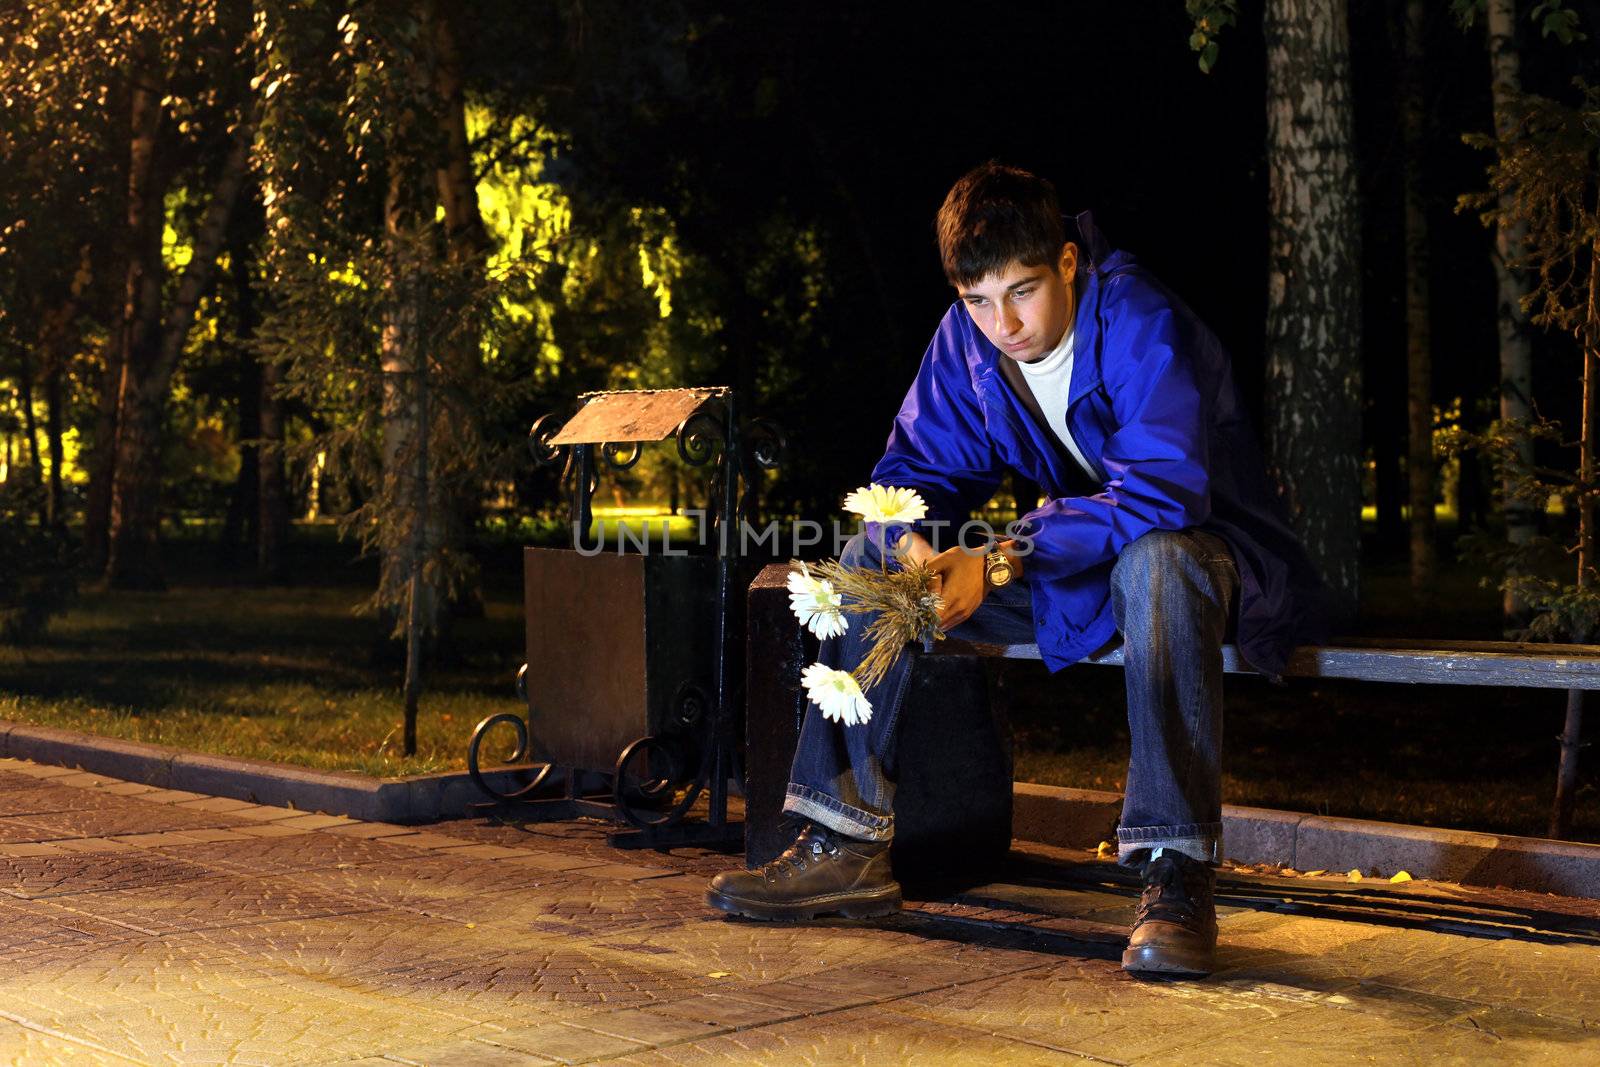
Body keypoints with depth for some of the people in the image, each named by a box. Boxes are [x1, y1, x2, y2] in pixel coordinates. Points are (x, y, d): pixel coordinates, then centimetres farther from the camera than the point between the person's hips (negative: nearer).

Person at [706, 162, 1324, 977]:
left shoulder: (1141, 326, -24)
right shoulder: (966, 340, -4)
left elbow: (1160, 492, -34)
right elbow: (916, 467, 0)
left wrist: (1000, 563, -37)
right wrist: (912, 546, -25)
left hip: (1205, 549, -7)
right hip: (1079, 569, 7)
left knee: (1155, 563, -43)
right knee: (871, 558, -3)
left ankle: (1175, 873, -40)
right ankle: (846, 846, -6)